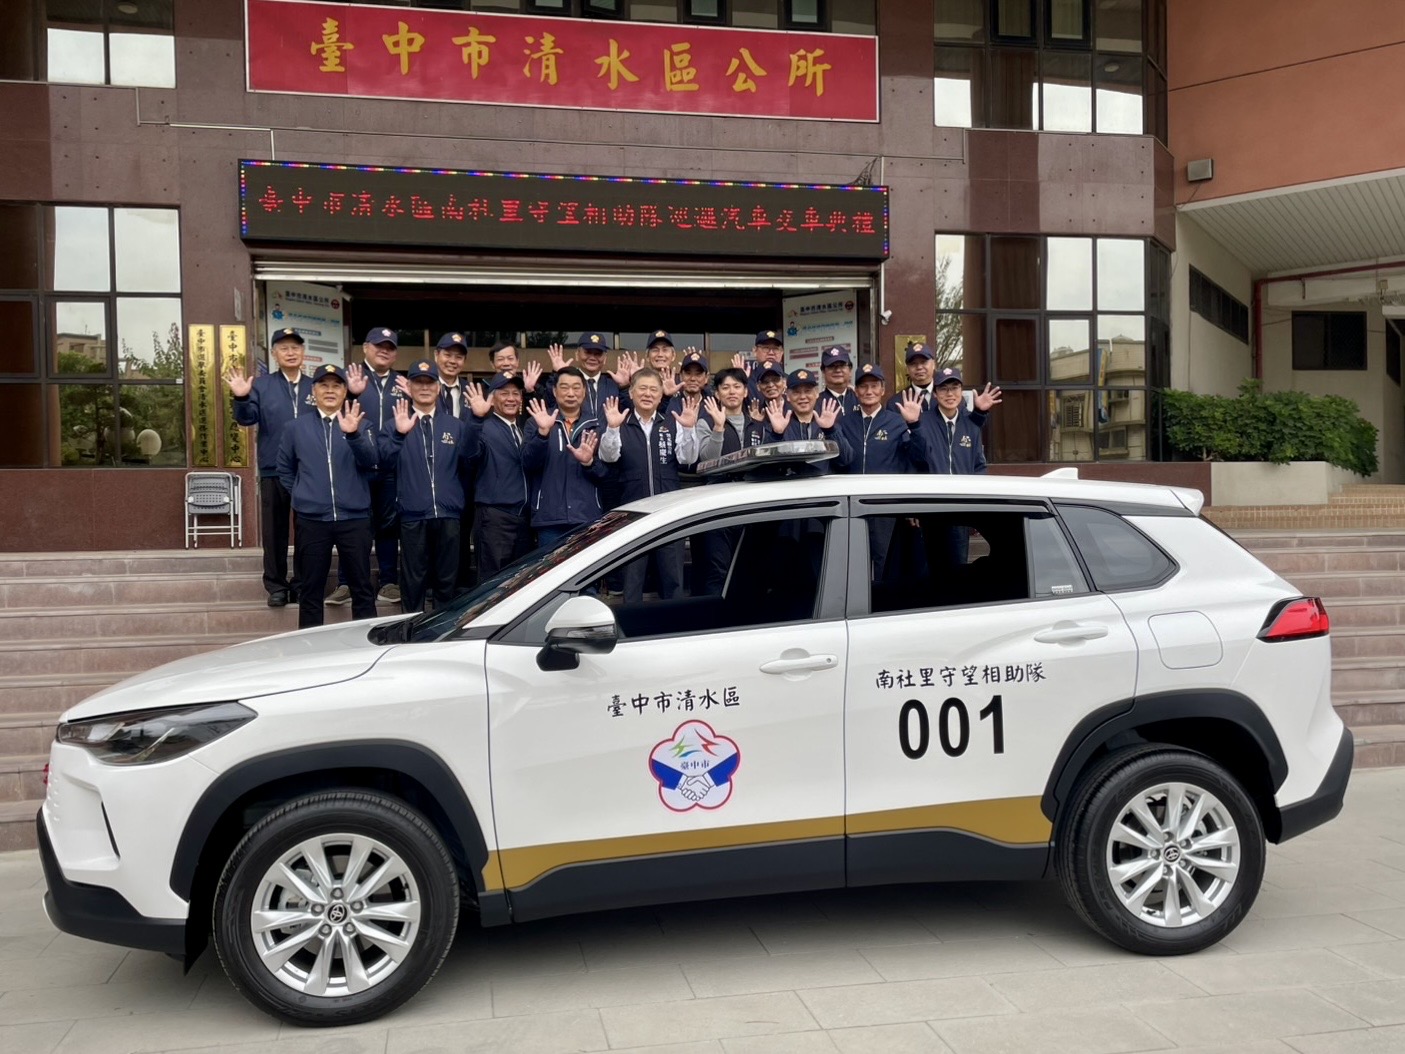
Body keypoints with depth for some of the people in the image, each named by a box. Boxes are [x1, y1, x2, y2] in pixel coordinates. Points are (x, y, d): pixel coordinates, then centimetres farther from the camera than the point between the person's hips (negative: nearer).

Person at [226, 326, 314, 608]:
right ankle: (276, 585, 12)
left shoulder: (315, 387, 9)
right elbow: (248, 419, -5)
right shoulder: (262, 385, 5)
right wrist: (241, 398, -23)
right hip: (274, 469, -1)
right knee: (275, 531, 5)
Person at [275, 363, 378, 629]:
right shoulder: (297, 427, 9)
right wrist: (300, 494, 8)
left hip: (354, 518, -1)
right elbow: (284, 468, 19)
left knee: (362, 586, 3)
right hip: (311, 519, 1)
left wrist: (353, 434, -28)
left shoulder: (359, 424, 4)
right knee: (310, 587, 7)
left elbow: (370, 462, -13)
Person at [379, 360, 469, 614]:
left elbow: (468, 462, 5)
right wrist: (399, 434, -27)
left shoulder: (454, 425, 12)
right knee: (414, 579, 5)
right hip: (413, 513, -2)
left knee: (447, 578, 9)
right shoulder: (398, 423, 5)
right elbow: (384, 458, -11)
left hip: (448, 512, 2)